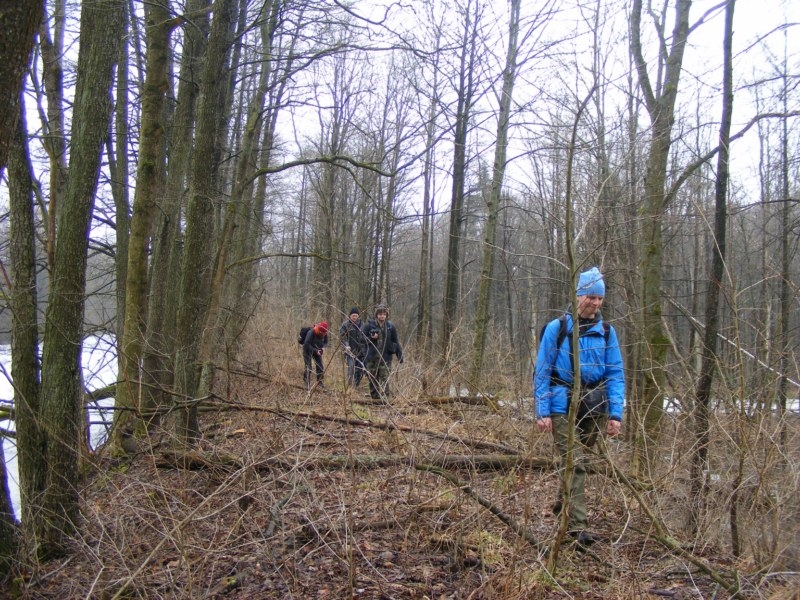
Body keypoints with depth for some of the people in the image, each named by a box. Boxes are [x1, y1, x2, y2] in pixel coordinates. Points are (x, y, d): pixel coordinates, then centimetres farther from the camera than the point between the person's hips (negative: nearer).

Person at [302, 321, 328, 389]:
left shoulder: (324, 333, -12)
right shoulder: (311, 332, -30)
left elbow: (326, 342, 4)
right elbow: (307, 344, -28)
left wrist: (323, 347, -17)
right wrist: (315, 351, -32)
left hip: (317, 351, 5)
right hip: (308, 350, -5)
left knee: (320, 367, 3)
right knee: (308, 367, -8)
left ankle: (319, 382, 17)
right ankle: (307, 384, -4)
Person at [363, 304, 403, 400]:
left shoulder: (390, 327, 4)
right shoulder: (370, 326, 1)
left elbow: (396, 342, 9)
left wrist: (400, 355, 3)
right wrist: (371, 338, -14)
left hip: (386, 358, -1)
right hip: (372, 358, 1)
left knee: (384, 379, -8)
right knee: (372, 379, 8)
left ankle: (384, 398, -8)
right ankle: (374, 398, 18)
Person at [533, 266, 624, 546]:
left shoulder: (606, 332, 5)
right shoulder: (556, 328, -4)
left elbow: (616, 375, 5)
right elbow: (541, 373, -3)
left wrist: (615, 414, -3)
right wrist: (542, 412, -9)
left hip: (594, 408, 4)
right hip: (562, 409, -4)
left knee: (578, 461, 16)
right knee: (574, 464, -10)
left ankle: (564, 502, 40)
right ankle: (577, 525, -7)